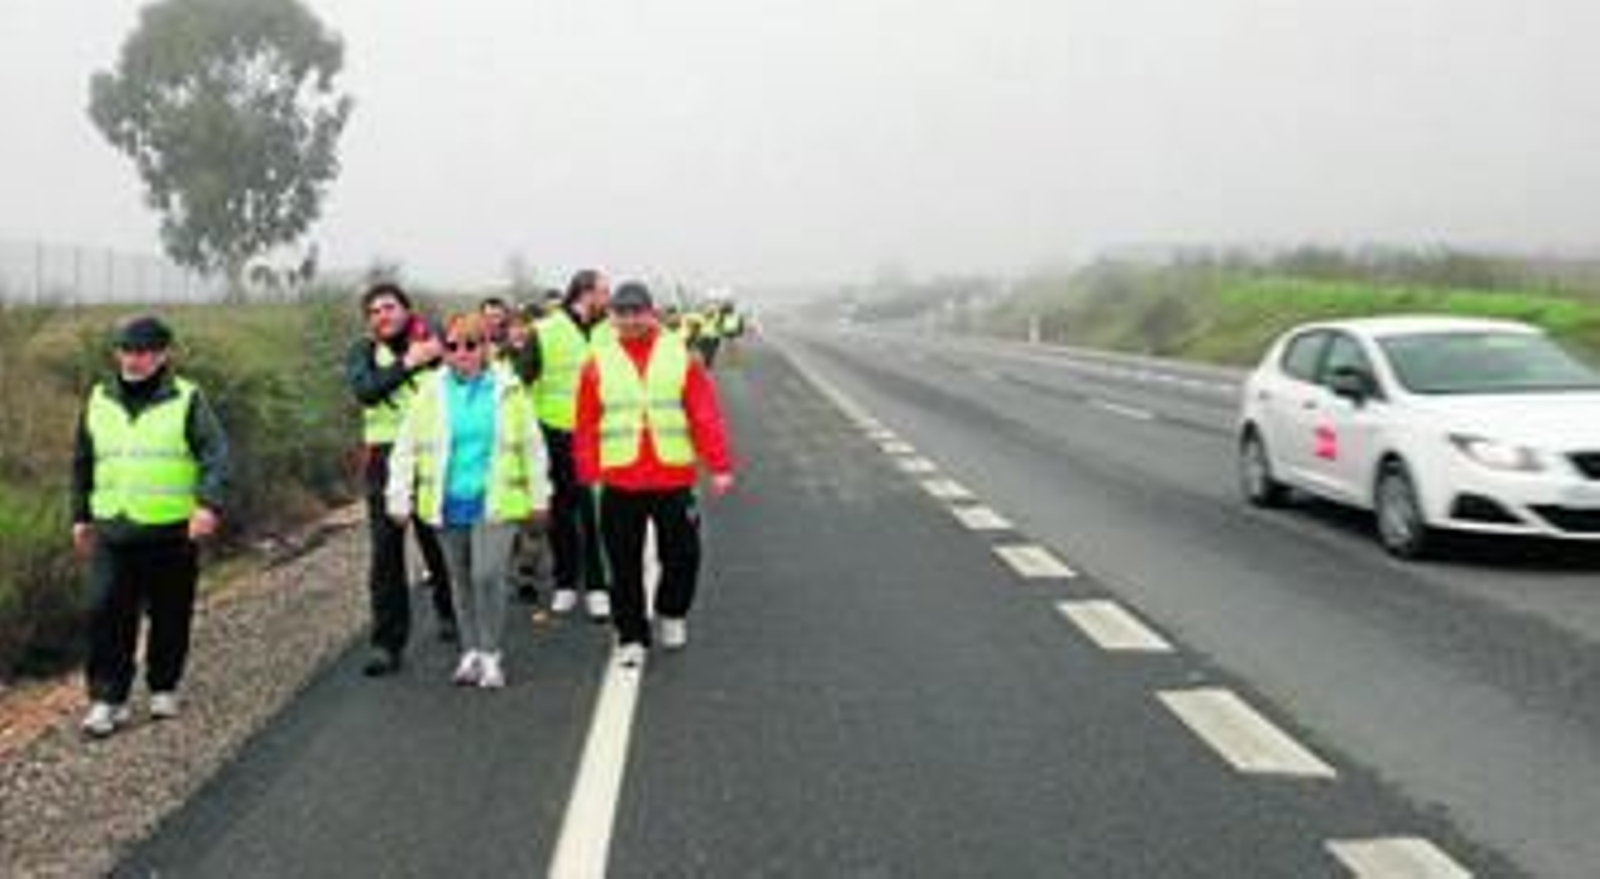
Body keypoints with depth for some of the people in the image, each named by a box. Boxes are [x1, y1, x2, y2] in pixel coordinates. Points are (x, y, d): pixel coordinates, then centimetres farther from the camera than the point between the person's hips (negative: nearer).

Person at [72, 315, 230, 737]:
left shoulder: (187, 401, -2)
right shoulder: (98, 401, 10)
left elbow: (216, 455, -10)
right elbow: (82, 463, 21)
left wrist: (209, 503, -25)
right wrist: (81, 516, 20)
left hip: (173, 533, -2)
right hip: (112, 533, 3)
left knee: (170, 618, 7)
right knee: (106, 615, -6)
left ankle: (164, 690, 25)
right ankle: (107, 699, 3)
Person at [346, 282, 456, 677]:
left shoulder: (432, 341, 2)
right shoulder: (363, 352, 4)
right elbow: (365, 389, -16)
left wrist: (438, 356, -21)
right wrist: (408, 363, -22)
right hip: (385, 459, 0)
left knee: (436, 541, 13)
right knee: (385, 552, -2)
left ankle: (448, 613, 39)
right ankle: (388, 643, 4)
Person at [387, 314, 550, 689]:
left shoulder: (508, 390, 0)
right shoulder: (431, 391, 2)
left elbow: (531, 446, 7)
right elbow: (406, 447, 5)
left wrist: (538, 496, 8)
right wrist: (400, 498, 0)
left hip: (495, 502, -2)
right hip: (448, 503, 2)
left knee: (487, 575, -13)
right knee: (461, 581, 10)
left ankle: (490, 654, 3)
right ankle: (470, 652, 24)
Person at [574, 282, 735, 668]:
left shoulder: (681, 356, 2)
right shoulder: (599, 363, 3)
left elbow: (706, 415, -1)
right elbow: (586, 425, 2)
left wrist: (719, 466, -6)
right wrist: (589, 475, -2)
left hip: (674, 479, 0)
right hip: (620, 482, 0)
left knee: (682, 555, 7)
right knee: (625, 564, 5)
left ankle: (672, 614, 33)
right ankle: (631, 637, 17)